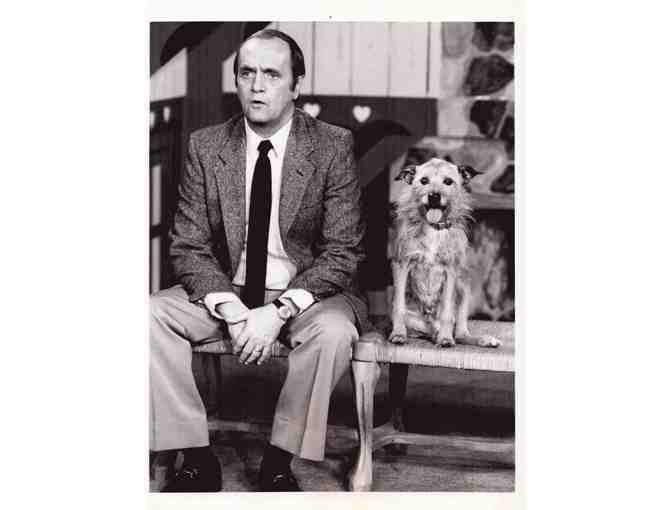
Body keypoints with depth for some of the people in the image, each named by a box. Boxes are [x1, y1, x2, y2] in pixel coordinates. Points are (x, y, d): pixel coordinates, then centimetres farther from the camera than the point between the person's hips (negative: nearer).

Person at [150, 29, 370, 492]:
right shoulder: (206, 147, 0)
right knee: (150, 314, -22)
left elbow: (343, 252, -10)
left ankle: (279, 461, -16)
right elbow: (188, 246, -1)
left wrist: (277, 312, -23)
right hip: (225, 290, 3)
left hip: (305, 293, -2)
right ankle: (197, 460, -13)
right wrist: (230, 309, -20)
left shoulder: (334, 146, -7)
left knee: (333, 331, -34)